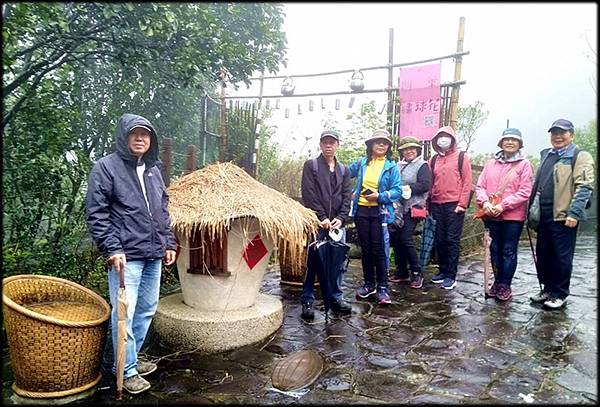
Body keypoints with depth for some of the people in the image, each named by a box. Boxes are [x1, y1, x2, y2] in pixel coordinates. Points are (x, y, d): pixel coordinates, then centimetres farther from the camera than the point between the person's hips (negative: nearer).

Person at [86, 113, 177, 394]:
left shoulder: (153, 170, 14)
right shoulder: (106, 167, -5)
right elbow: (95, 212, -8)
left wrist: (169, 243, 14)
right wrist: (112, 248, -15)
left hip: (153, 255, 7)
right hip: (126, 255, -7)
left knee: (147, 309, 14)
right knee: (125, 313, -2)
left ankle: (131, 358, 32)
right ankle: (127, 371, 14)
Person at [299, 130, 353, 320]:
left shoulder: (343, 170, 17)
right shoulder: (311, 166, 4)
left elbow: (347, 196, 9)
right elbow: (309, 194, -6)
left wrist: (341, 217, -6)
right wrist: (321, 217, -13)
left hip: (338, 223, 4)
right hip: (317, 222, -4)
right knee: (312, 262, -2)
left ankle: (336, 297, 20)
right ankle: (307, 301, 7)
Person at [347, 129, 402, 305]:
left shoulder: (391, 166, -2)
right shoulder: (361, 163, 8)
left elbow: (397, 190, -6)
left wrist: (380, 196, -19)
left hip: (380, 212, -3)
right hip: (361, 211, 3)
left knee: (379, 250, -3)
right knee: (366, 249, 11)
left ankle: (383, 287, 7)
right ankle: (369, 283, 23)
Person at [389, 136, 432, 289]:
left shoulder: (422, 165, 0)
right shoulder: (398, 165, 17)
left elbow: (425, 185, -12)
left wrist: (406, 188, -15)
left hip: (412, 207, -6)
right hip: (398, 207, 6)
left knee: (405, 239, -11)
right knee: (394, 238, 6)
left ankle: (416, 273, 5)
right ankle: (401, 272, 21)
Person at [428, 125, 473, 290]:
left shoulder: (462, 157, 2)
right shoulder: (433, 160, 14)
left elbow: (467, 181, -3)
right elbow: (430, 183, 16)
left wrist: (462, 204, -10)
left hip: (454, 205, -4)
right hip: (437, 205, 4)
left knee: (452, 240, -2)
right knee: (440, 240, 9)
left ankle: (451, 275, 4)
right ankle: (442, 271, 21)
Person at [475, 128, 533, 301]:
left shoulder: (524, 164, -2)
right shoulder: (490, 163, 9)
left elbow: (525, 192, -9)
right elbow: (480, 186, 6)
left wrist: (503, 205, -17)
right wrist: (485, 202, -13)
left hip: (513, 216, -4)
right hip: (491, 215, 4)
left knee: (509, 251, 3)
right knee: (495, 250, 12)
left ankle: (505, 285, 14)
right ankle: (497, 282, 24)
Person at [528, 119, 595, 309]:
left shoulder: (580, 157, -4)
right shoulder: (546, 155, 17)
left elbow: (584, 187, -12)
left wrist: (574, 213, -19)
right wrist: (531, 208, 14)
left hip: (564, 217, -6)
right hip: (544, 216, 7)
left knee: (562, 257, 2)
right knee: (543, 255, 12)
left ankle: (559, 294, 15)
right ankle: (547, 289, 27)